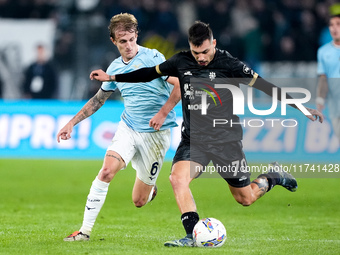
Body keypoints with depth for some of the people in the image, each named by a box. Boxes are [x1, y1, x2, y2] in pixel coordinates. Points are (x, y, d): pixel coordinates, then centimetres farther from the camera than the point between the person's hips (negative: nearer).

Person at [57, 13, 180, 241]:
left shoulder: (153, 58, -10)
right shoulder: (115, 68, 7)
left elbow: (180, 85, -15)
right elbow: (98, 100, 21)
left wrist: (163, 113, -25)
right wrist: (72, 123, 18)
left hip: (155, 134, -4)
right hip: (128, 127, 4)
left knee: (139, 201, 1)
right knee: (107, 171, -23)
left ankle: (150, 188, 39)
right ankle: (86, 230, -16)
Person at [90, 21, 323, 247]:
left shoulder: (229, 64, -12)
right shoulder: (181, 62, -1)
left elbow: (265, 87, -8)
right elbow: (150, 73, 13)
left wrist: (302, 108, -9)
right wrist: (110, 77, 13)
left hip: (226, 139, -3)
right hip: (193, 138, 3)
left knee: (245, 199, 4)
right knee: (177, 178, -26)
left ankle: (273, 176, 35)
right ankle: (193, 234, -21)